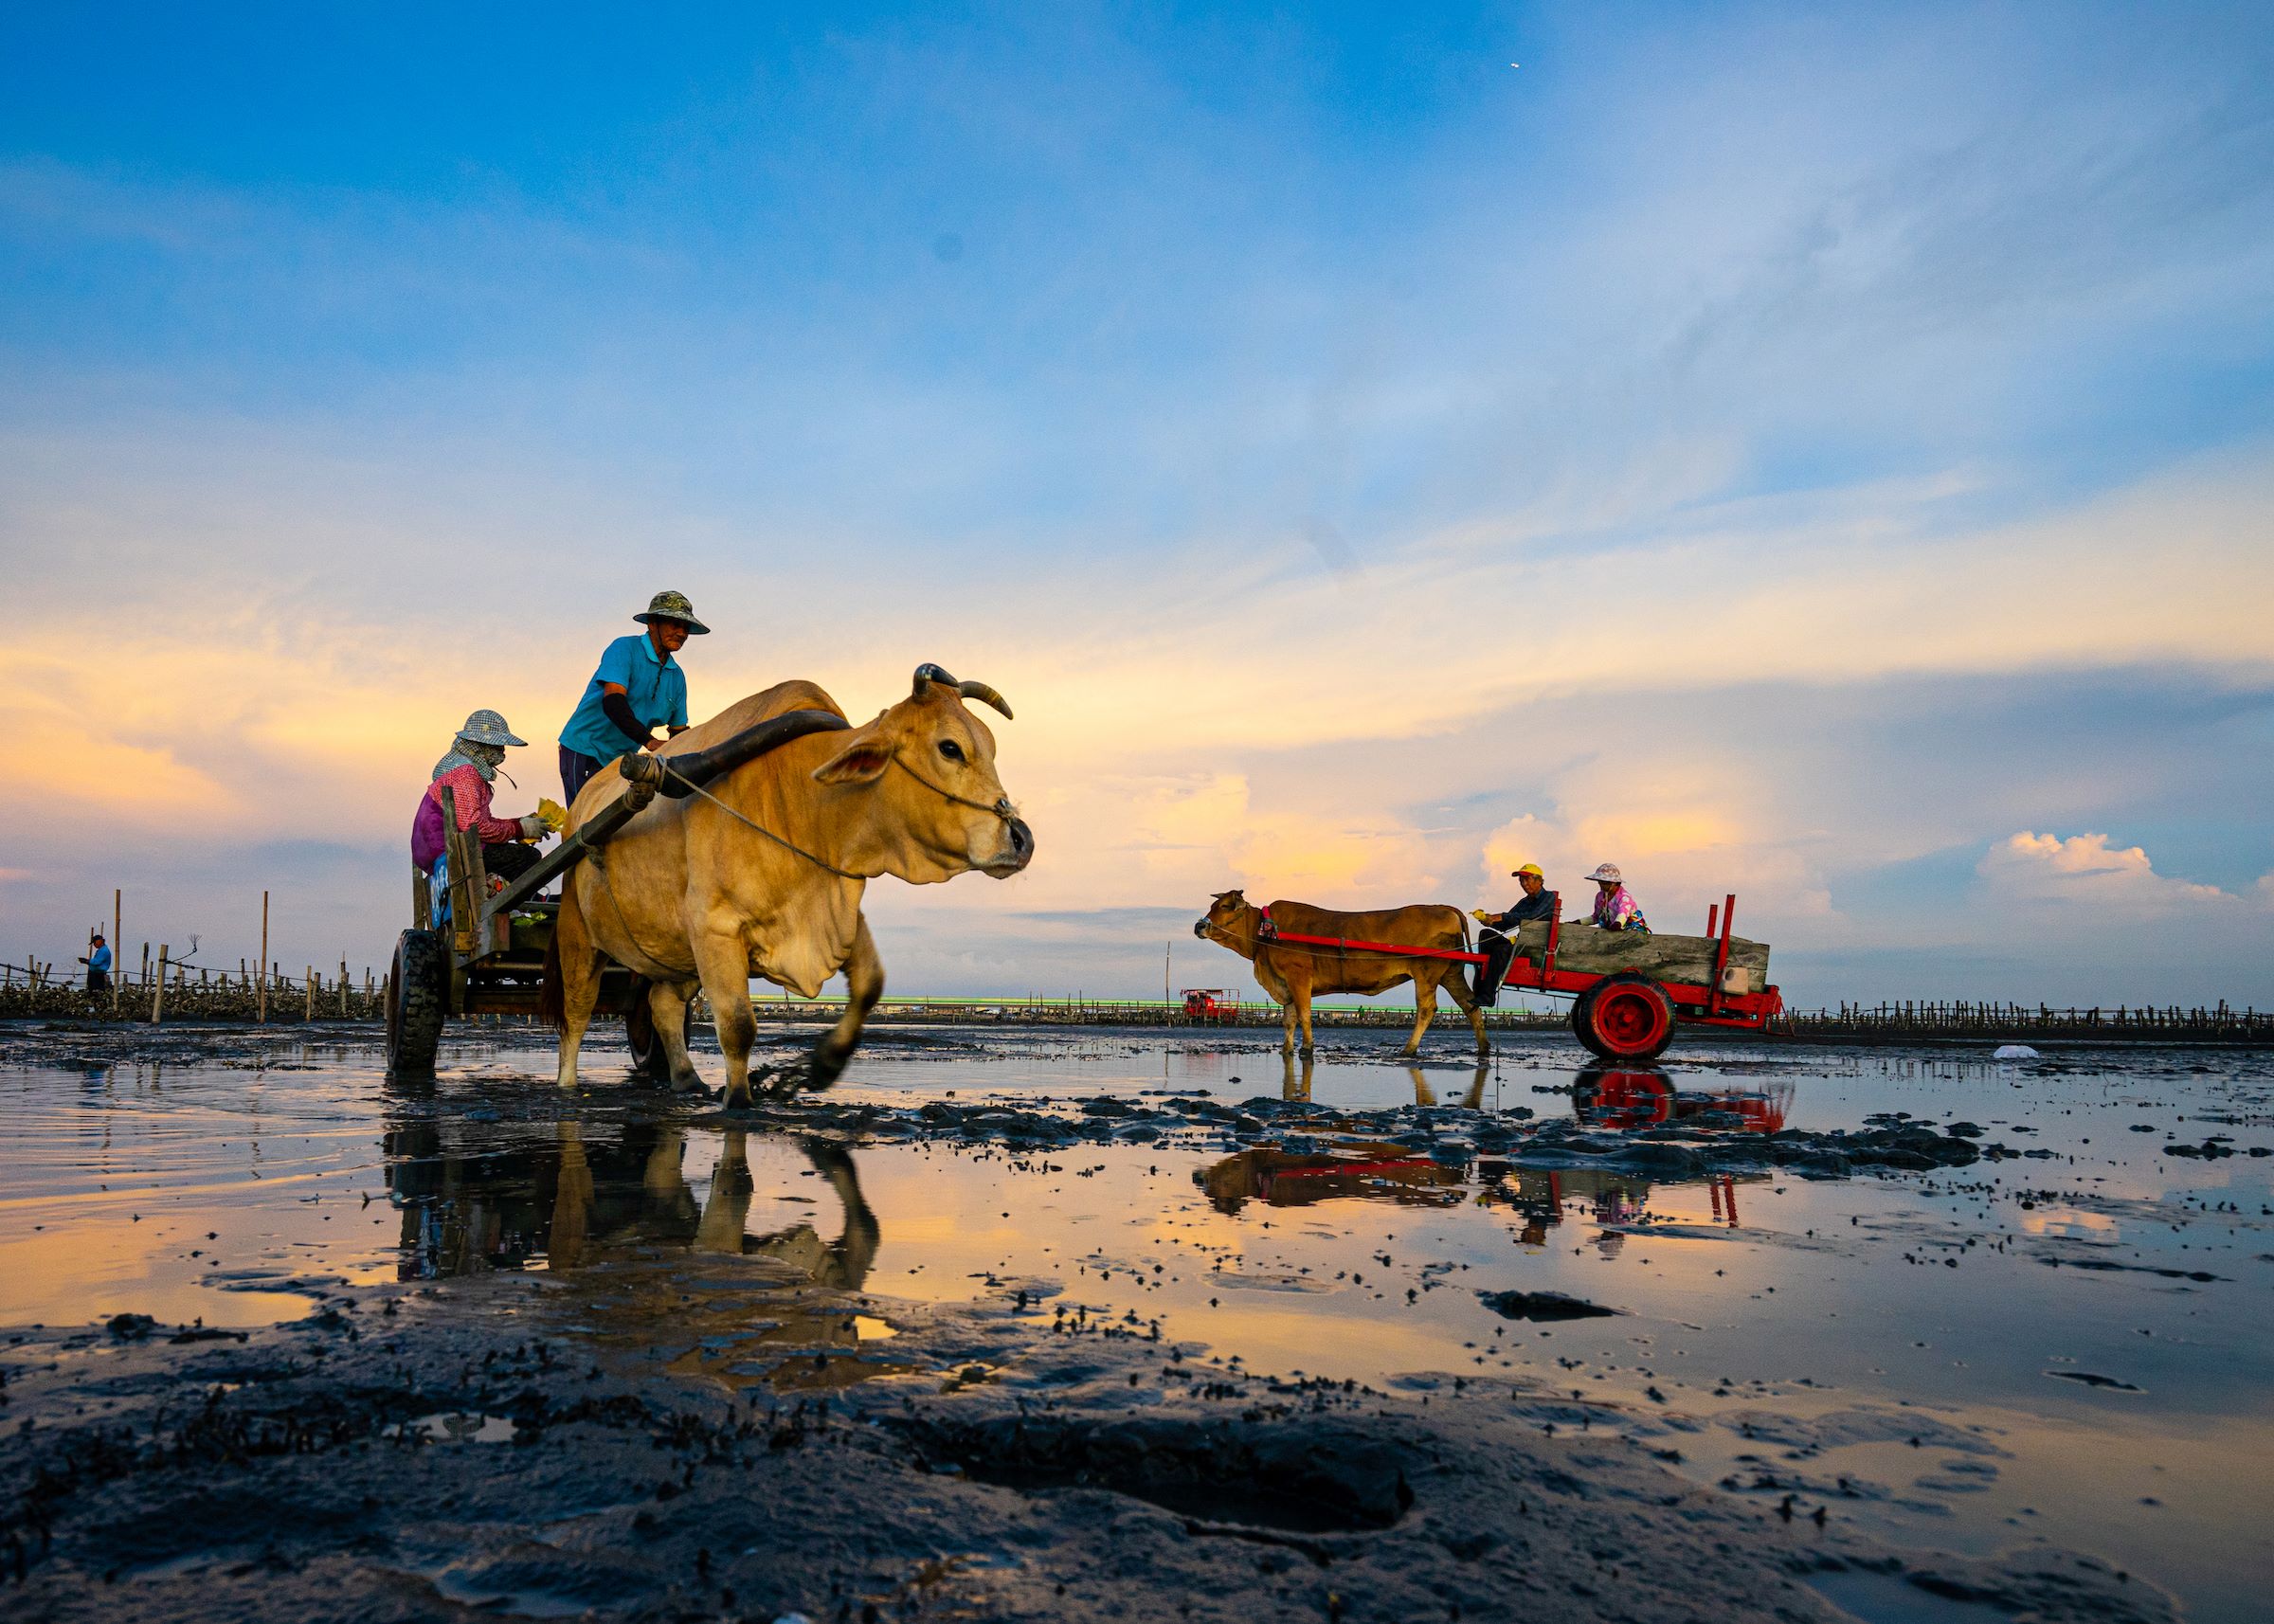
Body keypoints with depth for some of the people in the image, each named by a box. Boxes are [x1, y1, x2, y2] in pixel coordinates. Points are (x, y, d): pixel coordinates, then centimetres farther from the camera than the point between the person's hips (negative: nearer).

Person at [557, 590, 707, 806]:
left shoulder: (677, 676, 9)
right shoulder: (625, 648, -12)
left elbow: (678, 730, 14)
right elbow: (612, 701, -25)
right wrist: (649, 741, -36)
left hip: (622, 757, 7)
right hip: (585, 749, -7)